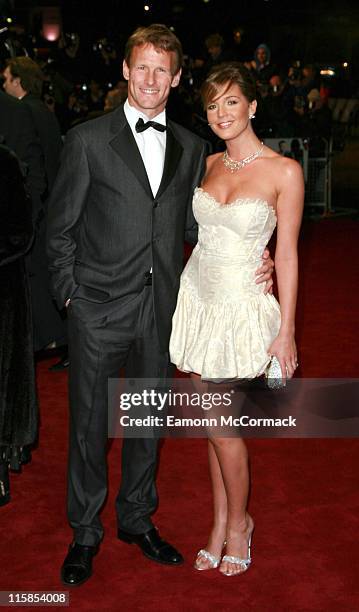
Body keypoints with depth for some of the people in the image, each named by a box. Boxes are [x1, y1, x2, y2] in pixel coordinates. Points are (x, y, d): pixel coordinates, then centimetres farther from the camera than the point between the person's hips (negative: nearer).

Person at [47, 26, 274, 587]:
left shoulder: (192, 148, 7)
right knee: (89, 422, 9)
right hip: (100, 309, -3)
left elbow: (191, 224, 12)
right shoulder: (88, 140, -5)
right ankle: (85, 532, 28)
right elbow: (60, 226, -2)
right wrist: (69, 293, -5)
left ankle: (137, 518, 38)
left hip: (161, 307, 4)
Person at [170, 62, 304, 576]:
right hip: (198, 296, 5)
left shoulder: (284, 171, -11)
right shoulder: (209, 165, 6)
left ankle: (238, 522, 23)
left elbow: (287, 253, -9)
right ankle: (221, 522, 26)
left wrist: (286, 331, -10)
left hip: (242, 305, -5)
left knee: (218, 421, -1)